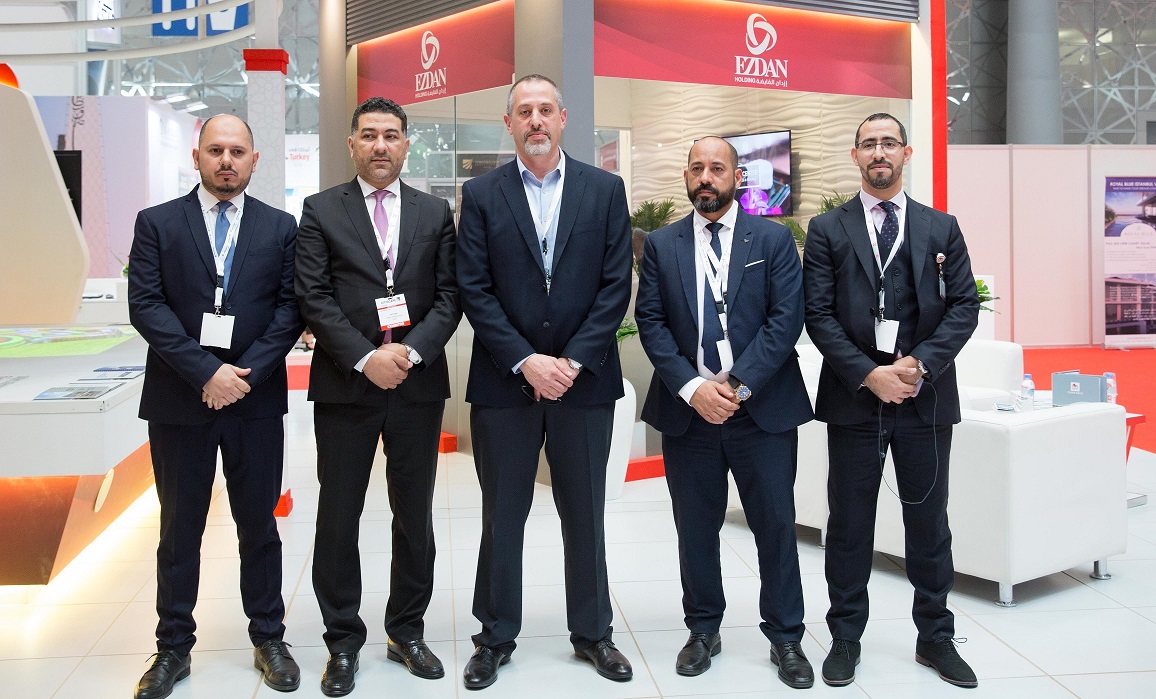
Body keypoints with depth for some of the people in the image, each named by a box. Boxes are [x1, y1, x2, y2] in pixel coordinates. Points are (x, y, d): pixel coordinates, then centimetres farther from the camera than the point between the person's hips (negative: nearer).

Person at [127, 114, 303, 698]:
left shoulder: (281, 228, 6)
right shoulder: (157, 223, 3)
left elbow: (290, 308, -1)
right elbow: (145, 305, -6)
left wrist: (246, 374, -13)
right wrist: (205, 372, -15)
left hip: (256, 398, 1)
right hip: (178, 401, 0)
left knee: (259, 525, 9)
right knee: (179, 529, 9)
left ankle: (268, 639, 22)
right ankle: (174, 649, 21)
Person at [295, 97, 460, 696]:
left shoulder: (435, 212, 9)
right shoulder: (321, 210, 4)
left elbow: (448, 296, 3)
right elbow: (314, 299, -4)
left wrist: (410, 351, -13)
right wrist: (365, 358, -15)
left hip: (419, 383, 2)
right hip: (345, 386, -1)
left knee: (414, 516, 10)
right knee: (338, 517, 5)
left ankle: (407, 632, 25)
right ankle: (343, 642, 19)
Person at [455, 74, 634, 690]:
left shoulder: (605, 189, 4)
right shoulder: (482, 194, 3)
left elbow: (616, 285, -2)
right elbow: (475, 290, -3)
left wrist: (572, 361, -11)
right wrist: (525, 360, -13)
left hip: (584, 379, 1)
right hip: (504, 381, 0)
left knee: (584, 513, 11)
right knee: (501, 516, 9)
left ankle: (592, 632, 26)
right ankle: (496, 636, 23)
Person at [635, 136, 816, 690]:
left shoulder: (774, 240, 3)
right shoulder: (661, 245, 8)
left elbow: (786, 318, -5)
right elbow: (650, 323, 1)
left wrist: (738, 385, -14)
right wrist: (693, 387, -12)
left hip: (762, 407, -1)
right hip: (687, 409, 2)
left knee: (775, 524, 4)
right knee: (695, 528, 10)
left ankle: (785, 637, 19)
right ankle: (703, 630, 26)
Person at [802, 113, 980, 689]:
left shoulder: (942, 228, 10)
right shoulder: (827, 230, 5)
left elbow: (964, 305, 3)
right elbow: (818, 314, -2)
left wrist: (919, 363, -12)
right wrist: (869, 374, -13)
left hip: (925, 397, 1)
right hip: (854, 399, -1)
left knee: (929, 521, 10)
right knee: (850, 523, 7)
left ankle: (935, 636, 25)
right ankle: (846, 637, 19)